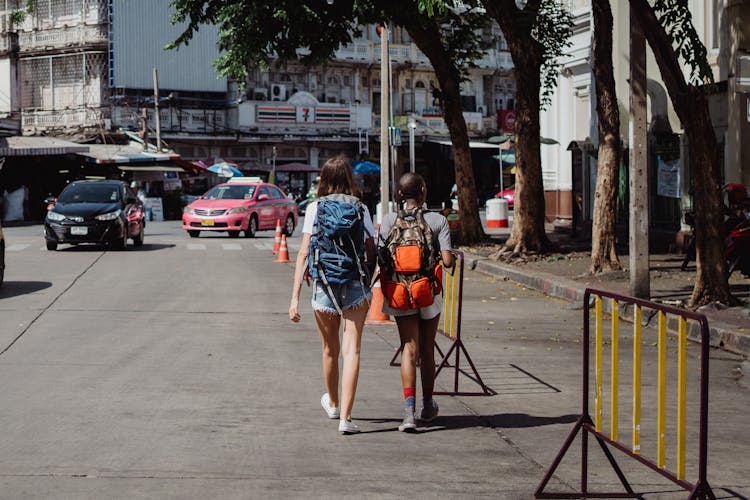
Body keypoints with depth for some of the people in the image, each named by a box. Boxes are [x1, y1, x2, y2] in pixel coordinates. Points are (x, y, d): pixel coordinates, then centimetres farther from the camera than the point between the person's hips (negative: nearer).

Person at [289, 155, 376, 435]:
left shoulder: (315, 208, 0)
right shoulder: (360, 208, 2)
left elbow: (304, 253, -5)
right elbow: (372, 253, 4)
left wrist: (295, 297, -6)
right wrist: (369, 282, 21)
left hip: (324, 285, 1)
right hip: (357, 285, -1)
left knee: (330, 349, 18)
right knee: (351, 350, -3)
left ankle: (333, 404, 41)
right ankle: (345, 417, -13)